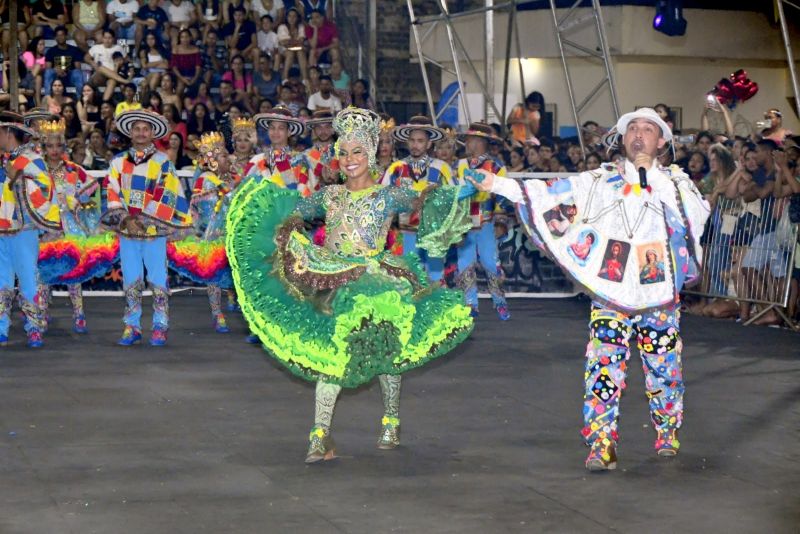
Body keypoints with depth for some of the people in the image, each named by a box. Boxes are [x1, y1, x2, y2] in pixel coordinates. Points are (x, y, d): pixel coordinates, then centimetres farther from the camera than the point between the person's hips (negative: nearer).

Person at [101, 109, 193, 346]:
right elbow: (112, 193, 5)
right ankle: (131, 326, 11)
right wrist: (125, 219, -9)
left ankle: (160, 327, 4)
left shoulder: (163, 162, 2)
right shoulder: (118, 162, 10)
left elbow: (169, 196, -5)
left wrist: (146, 219, -13)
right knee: (131, 280, 5)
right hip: (127, 230, 3)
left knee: (157, 280, -2)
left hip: (155, 230, -2)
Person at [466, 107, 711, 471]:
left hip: (660, 292, 0)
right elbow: (549, 192, 3)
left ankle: (667, 435, 26)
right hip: (610, 291, 0)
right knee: (603, 367, -8)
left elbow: (697, 215, -6)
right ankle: (601, 445, -7)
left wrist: (655, 178, -10)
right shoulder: (601, 180, 7)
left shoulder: (675, 180, 8)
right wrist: (496, 184, -4)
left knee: (663, 366, 8)